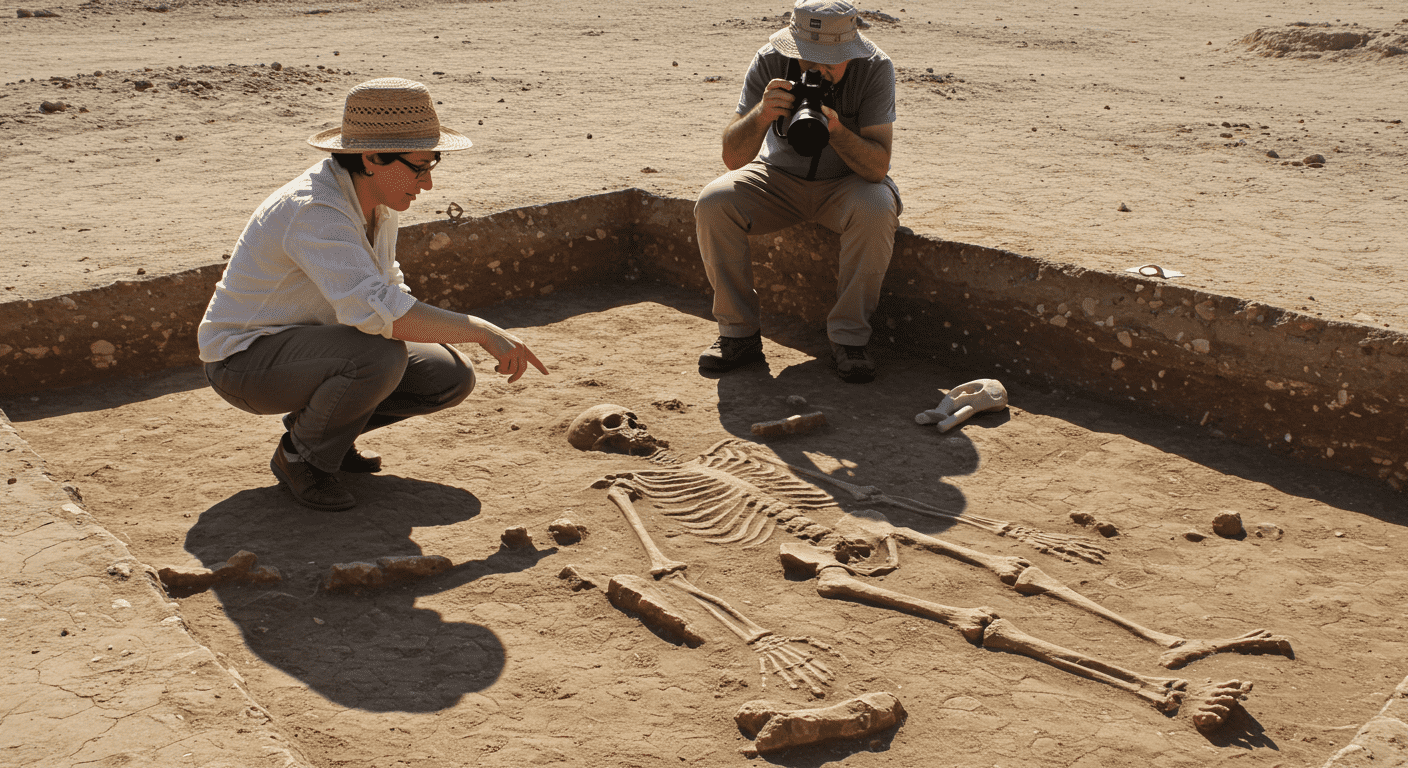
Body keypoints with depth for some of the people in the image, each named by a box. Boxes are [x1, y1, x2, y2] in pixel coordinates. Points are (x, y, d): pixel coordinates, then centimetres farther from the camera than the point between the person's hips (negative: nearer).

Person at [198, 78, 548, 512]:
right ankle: (299, 454, -9)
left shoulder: (379, 196, -2)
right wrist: (483, 331, -39)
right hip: (248, 358, -8)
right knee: (379, 355, -36)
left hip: (313, 342, 8)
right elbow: (375, 309, -44)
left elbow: (386, 287, 14)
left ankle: (316, 425, 12)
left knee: (452, 376, -5)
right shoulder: (314, 211, -31)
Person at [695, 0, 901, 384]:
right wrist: (762, 114, -41)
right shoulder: (770, 61, -18)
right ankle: (739, 333, -10)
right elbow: (733, 157, -22)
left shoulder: (875, 68, -22)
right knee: (713, 204, -24)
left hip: (847, 181, -1)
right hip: (780, 176, 2)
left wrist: (835, 130, -44)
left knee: (876, 211, -35)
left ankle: (848, 337, -17)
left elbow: (878, 167, -26)